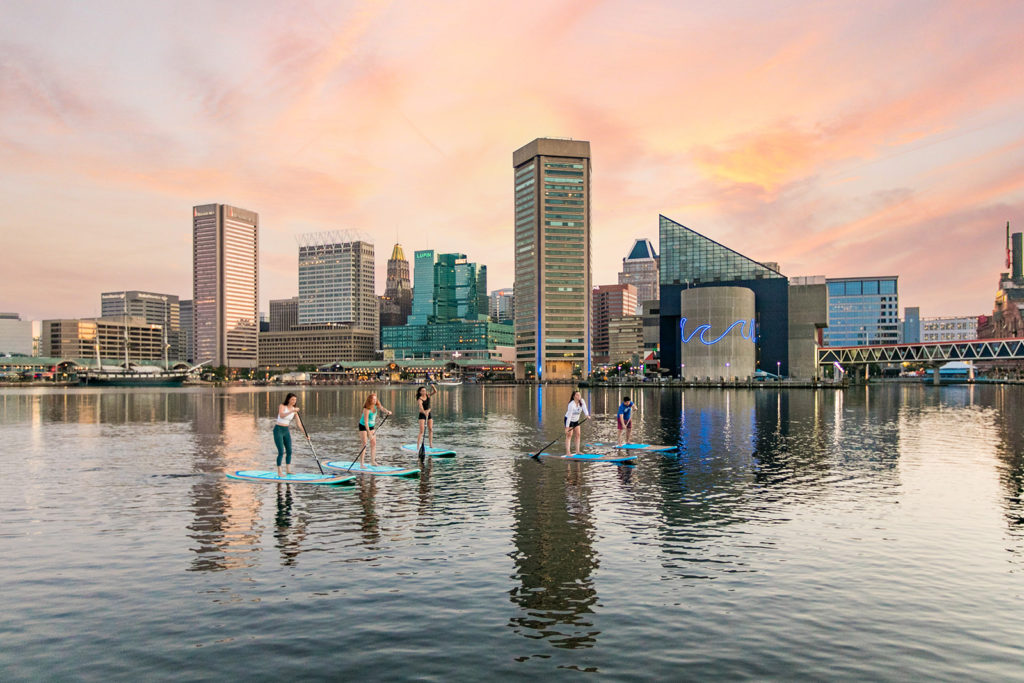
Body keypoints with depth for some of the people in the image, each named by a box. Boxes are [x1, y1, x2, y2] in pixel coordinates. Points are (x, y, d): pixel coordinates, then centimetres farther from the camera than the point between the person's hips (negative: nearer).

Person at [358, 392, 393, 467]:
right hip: (363, 426, -7)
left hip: (372, 426, 7)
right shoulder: (366, 409, -28)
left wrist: (388, 412, -39)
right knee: (364, 444, -12)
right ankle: (361, 463, -8)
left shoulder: (376, 406, -8)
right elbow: (366, 422, -31)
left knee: (373, 443, 4)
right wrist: (369, 433, -35)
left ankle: (372, 462, 11)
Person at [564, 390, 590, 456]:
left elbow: (584, 408, -25)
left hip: (576, 420, 7)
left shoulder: (582, 401, -11)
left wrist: (587, 415, -47)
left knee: (578, 435, 5)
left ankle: (577, 451, 10)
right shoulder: (571, 405, -29)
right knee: (569, 435, -11)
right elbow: (569, 416, -29)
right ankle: (567, 452, -13)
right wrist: (567, 427, -30)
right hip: (569, 420, -7)